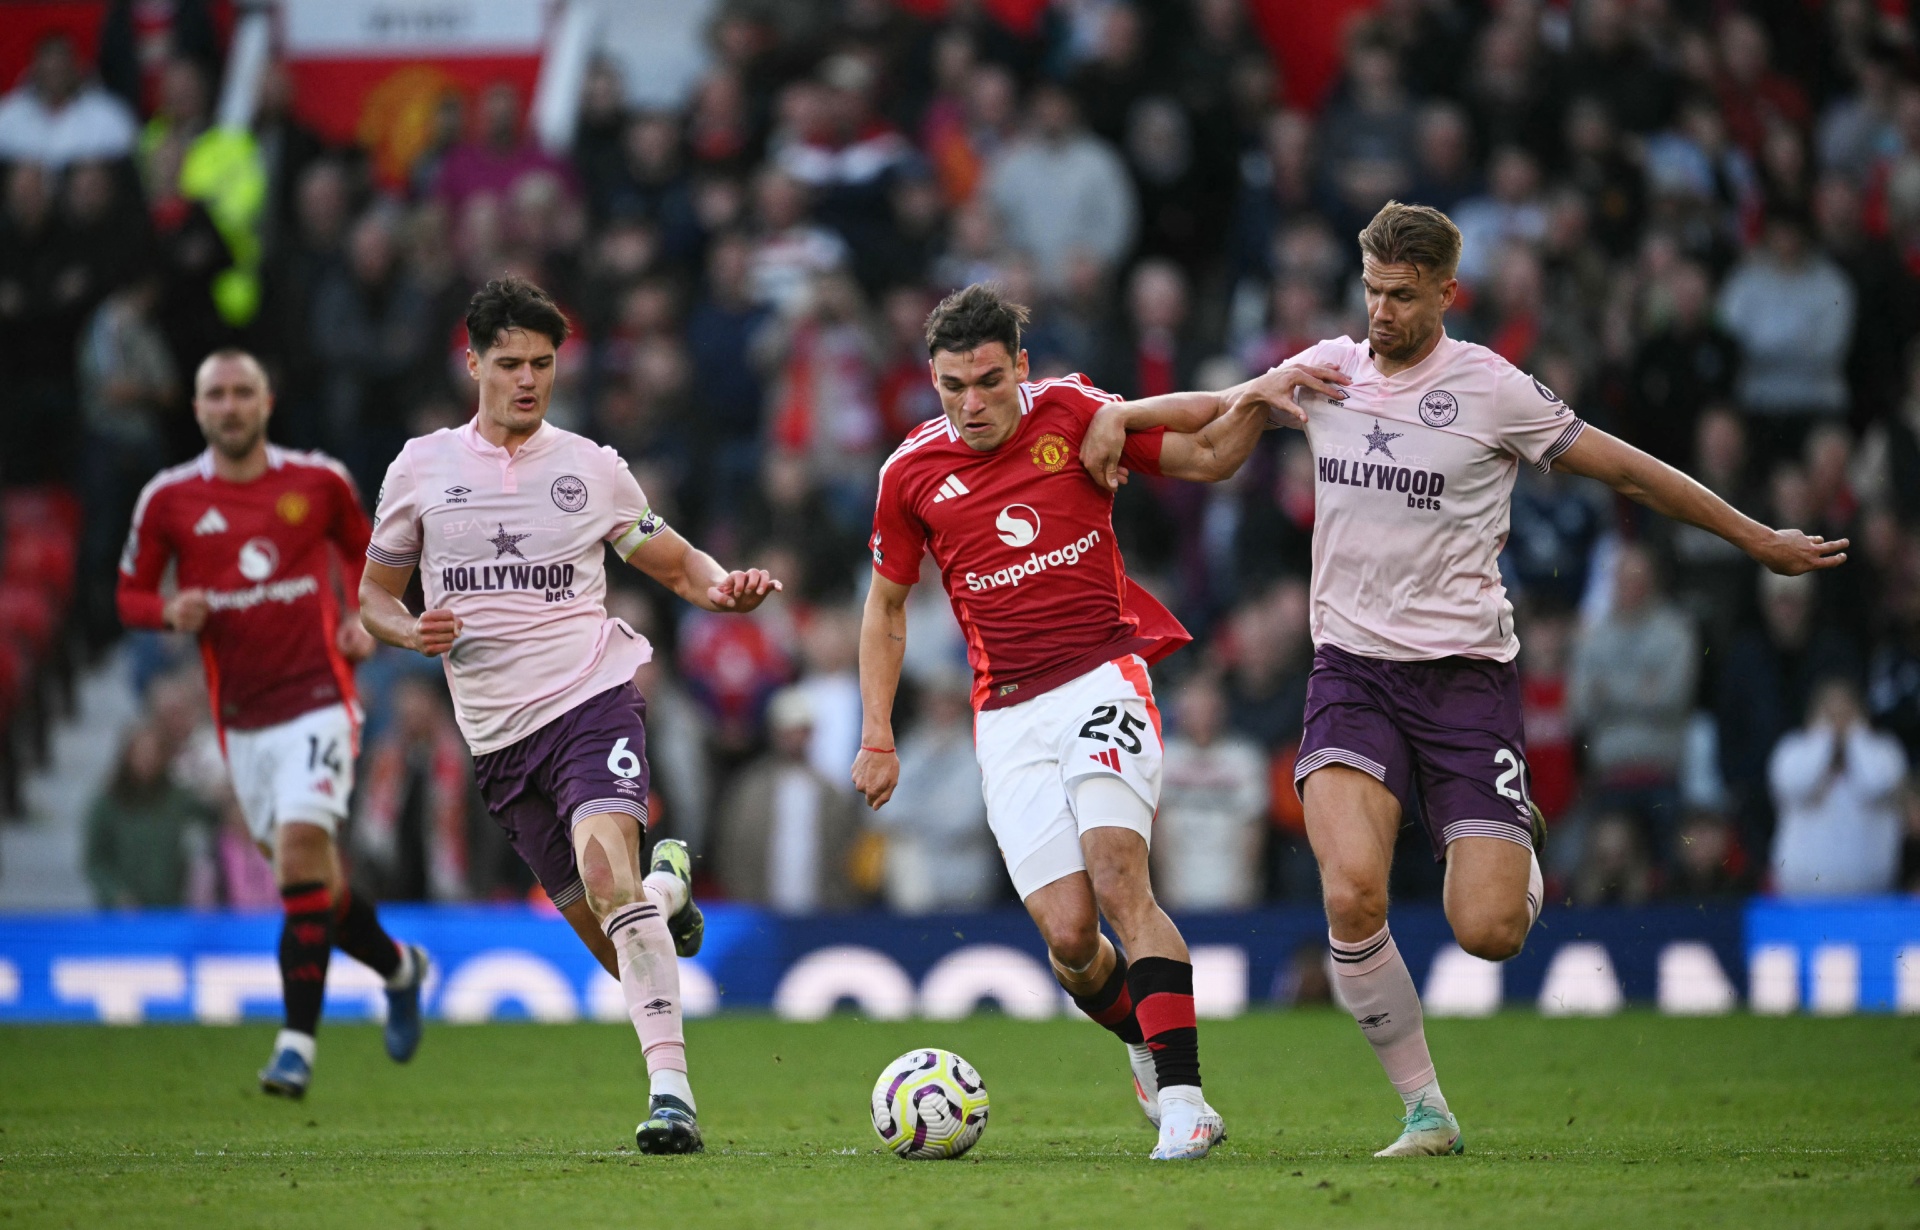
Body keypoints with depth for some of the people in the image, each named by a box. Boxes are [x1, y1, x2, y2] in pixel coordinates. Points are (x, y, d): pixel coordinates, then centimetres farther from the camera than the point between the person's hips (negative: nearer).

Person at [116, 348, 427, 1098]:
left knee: (301, 851, -19)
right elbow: (130, 595, 9)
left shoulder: (318, 481, 2)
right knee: (311, 876, 8)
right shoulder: (168, 499, 2)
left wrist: (365, 620, 4)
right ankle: (397, 967, 37)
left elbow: (360, 549, 20)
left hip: (318, 698, -3)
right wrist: (172, 612, -12)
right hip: (241, 718, 3)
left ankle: (298, 1040, -18)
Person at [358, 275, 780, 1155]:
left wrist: (723, 587, -9)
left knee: (603, 859, -29)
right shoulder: (419, 469, 8)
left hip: (591, 694, -2)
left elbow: (673, 561, 14)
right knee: (613, 944, 4)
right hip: (496, 732, 2)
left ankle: (670, 1088, -33)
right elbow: (374, 594, 16)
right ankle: (666, 888, 43)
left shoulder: (591, 468, 6)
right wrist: (412, 631, -7)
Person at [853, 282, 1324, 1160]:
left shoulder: (1072, 416, 2)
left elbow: (1208, 457, 11)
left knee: (1116, 877, -24)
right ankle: (1144, 1042, 23)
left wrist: (1254, 399, -10)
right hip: (1008, 716, 2)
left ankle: (1181, 1098, -26)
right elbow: (885, 605, 18)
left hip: (1102, 677, -2)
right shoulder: (912, 472, 5)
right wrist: (877, 738, 12)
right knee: (1067, 934, -9)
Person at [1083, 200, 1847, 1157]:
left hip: (1465, 673, -2)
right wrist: (1118, 413, 3)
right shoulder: (1328, 371, 5)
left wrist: (1760, 541, 8)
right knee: (1351, 893, -24)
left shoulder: (1491, 390, -6)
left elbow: (1628, 472, 3)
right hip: (1352, 670, 2)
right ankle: (1424, 1108, -8)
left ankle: (1516, 847, 28)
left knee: (1487, 931, -11)